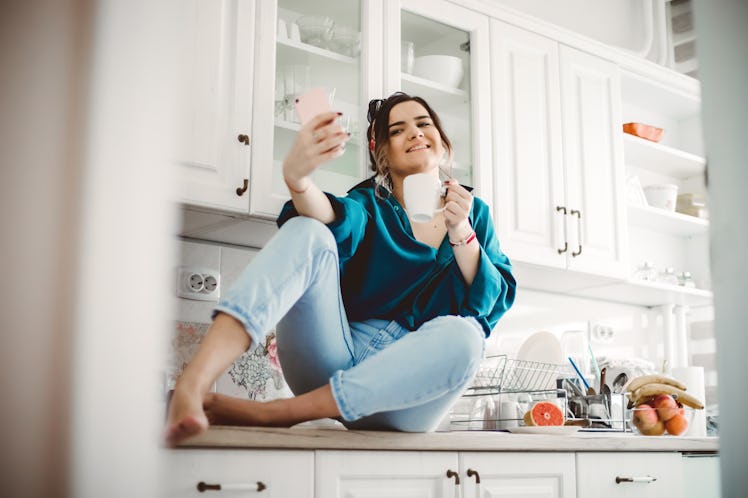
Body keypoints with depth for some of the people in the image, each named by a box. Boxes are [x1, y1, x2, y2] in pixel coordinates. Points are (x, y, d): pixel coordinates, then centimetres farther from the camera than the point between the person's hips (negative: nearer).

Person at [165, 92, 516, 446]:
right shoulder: (371, 204, 11)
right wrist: (297, 178, -37)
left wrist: (460, 231, -12)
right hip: (338, 360, 0)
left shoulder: (473, 212, 16)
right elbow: (340, 219, -15)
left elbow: (494, 302, 3)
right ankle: (191, 388, -43)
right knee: (308, 233, -22)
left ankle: (269, 414, -28)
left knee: (461, 336, -34)